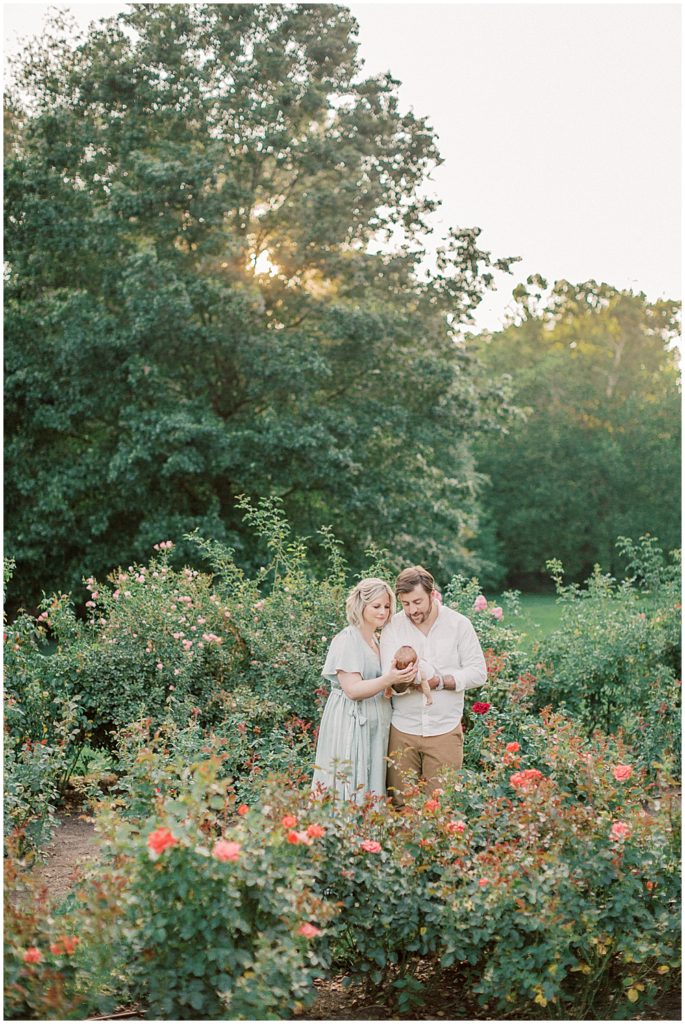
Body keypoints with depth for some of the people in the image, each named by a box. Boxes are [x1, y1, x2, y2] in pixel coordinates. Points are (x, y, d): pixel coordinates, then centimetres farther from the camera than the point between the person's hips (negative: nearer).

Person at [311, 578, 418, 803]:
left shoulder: (377, 641, 15)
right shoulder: (347, 641, -12)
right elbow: (352, 689, -20)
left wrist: (402, 679, 10)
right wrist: (388, 679, -31)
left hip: (374, 728, 9)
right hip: (351, 727, -8)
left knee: (371, 790, 8)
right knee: (351, 789, -7)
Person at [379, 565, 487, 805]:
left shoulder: (459, 624, -1)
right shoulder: (392, 627, -1)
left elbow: (478, 672, -1)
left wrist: (440, 681, -15)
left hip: (444, 729, -1)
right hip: (402, 731, 1)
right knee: (400, 805, 4)